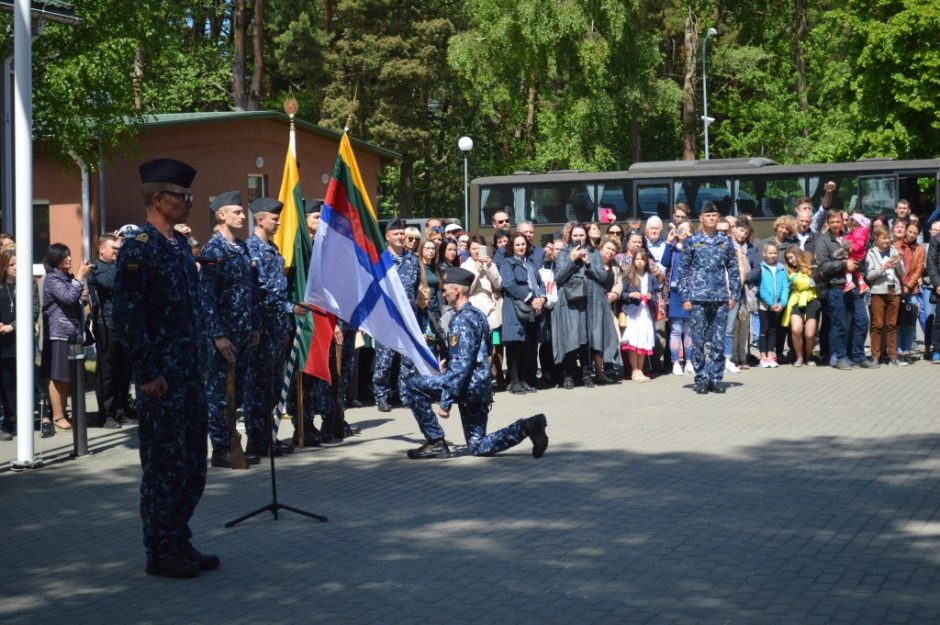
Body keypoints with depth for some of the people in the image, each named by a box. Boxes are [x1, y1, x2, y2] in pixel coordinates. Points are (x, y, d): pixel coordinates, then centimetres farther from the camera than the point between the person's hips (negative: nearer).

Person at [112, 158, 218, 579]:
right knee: (164, 463, -1)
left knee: (192, 464, 13)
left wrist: (197, 364, 16)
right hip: (162, 377, -8)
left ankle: (180, 543, 24)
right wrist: (148, 374, -17)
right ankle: (160, 552, 10)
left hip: (190, 372, 8)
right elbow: (127, 318, -16)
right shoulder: (137, 251, -12)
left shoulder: (181, 246, 13)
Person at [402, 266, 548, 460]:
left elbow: (461, 365, -22)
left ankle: (435, 442, -2)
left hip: (468, 385, -10)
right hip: (480, 387, 10)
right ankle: (527, 427, 0)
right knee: (478, 447, 13)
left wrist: (446, 401, -22)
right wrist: (448, 361, 23)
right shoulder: (477, 314, 15)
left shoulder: (462, 320, -15)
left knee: (414, 384, -3)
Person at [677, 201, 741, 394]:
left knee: (718, 341, 3)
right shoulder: (692, 242, 3)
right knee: (698, 341, 0)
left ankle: (716, 378, 11)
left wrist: (733, 294, 5)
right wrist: (685, 297, -3)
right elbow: (683, 271, 2)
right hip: (698, 298, -2)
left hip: (721, 298, 2)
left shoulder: (726, 241, 9)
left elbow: (733, 269, 11)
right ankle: (701, 380, 8)